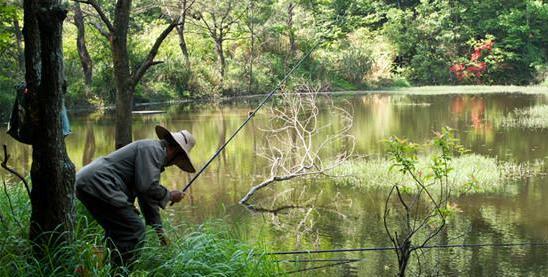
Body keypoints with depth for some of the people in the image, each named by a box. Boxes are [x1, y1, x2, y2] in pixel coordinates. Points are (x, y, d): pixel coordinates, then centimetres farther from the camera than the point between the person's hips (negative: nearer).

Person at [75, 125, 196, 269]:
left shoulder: (156, 153, 25)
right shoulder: (153, 149, -7)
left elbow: (148, 195, 29)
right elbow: (147, 186, -20)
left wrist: (159, 229, 29)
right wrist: (169, 196, -2)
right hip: (97, 184, -11)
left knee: (117, 230, 22)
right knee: (134, 230, -8)